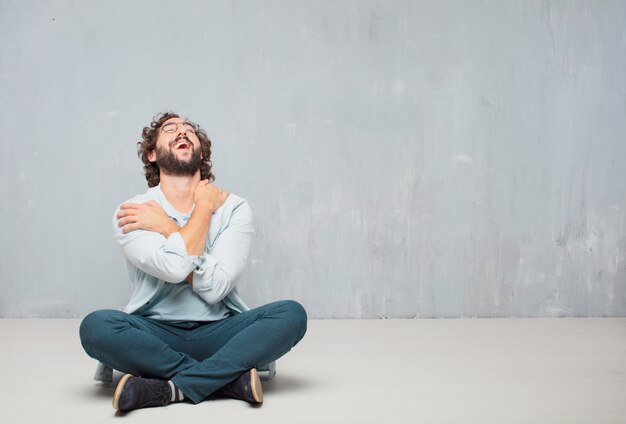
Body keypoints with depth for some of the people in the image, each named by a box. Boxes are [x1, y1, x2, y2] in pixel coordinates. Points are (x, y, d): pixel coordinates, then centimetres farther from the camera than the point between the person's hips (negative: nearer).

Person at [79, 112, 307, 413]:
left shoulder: (234, 208, 1)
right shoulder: (130, 212, -2)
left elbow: (215, 286, -13)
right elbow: (174, 268, -21)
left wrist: (165, 226, -10)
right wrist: (205, 206, -8)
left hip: (217, 333, 1)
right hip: (155, 336, -1)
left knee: (291, 314, -24)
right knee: (96, 326, -31)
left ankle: (172, 389, -28)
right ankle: (229, 377, -23)